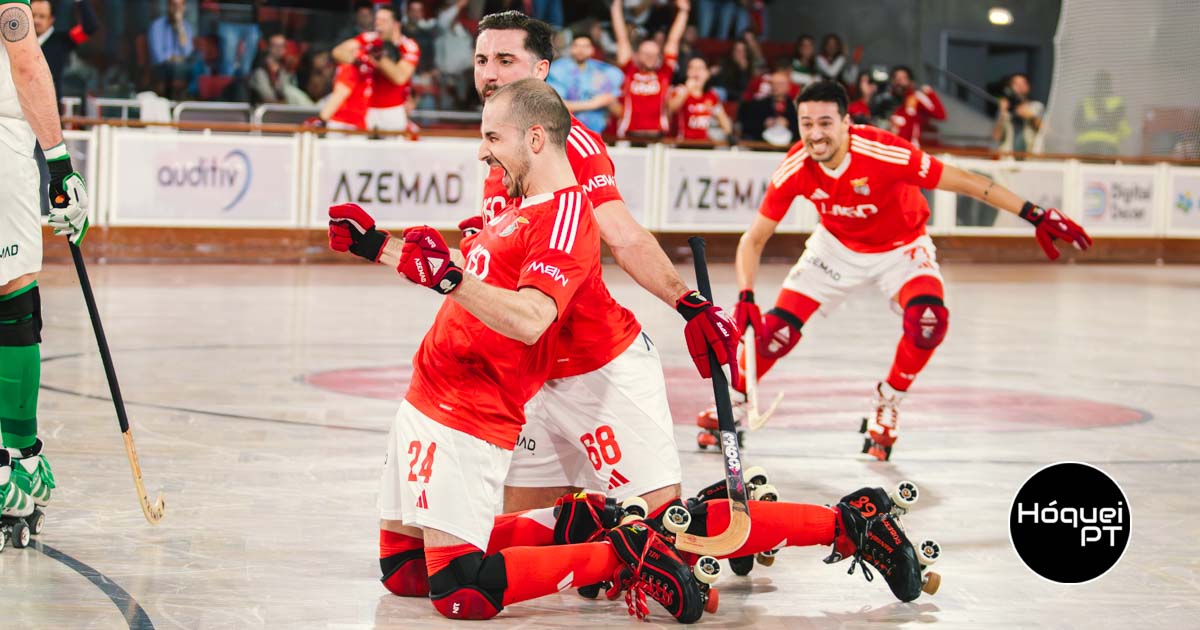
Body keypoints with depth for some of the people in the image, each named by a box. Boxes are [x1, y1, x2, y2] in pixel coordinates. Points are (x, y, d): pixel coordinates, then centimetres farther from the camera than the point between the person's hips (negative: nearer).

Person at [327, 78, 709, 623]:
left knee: (458, 595, -18)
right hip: (425, 400, 10)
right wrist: (376, 246, 28)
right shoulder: (520, 206, 16)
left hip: (466, 422, -10)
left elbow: (529, 322, -29)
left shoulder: (564, 216, -15)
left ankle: (621, 553, -6)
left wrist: (450, 278, -39)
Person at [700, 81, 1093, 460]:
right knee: (778, 327, -7)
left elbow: (963, 182, -30)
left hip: (900, 246, -2)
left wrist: (1035, 216, -31)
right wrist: (746, 297, -30)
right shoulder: (794, 170, -25)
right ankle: (733, 403, 19)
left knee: (929, 317, -28)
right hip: (837, 246, 2)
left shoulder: (883, 152, -36)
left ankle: (887, 402, -2)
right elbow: (754, 239, -15)